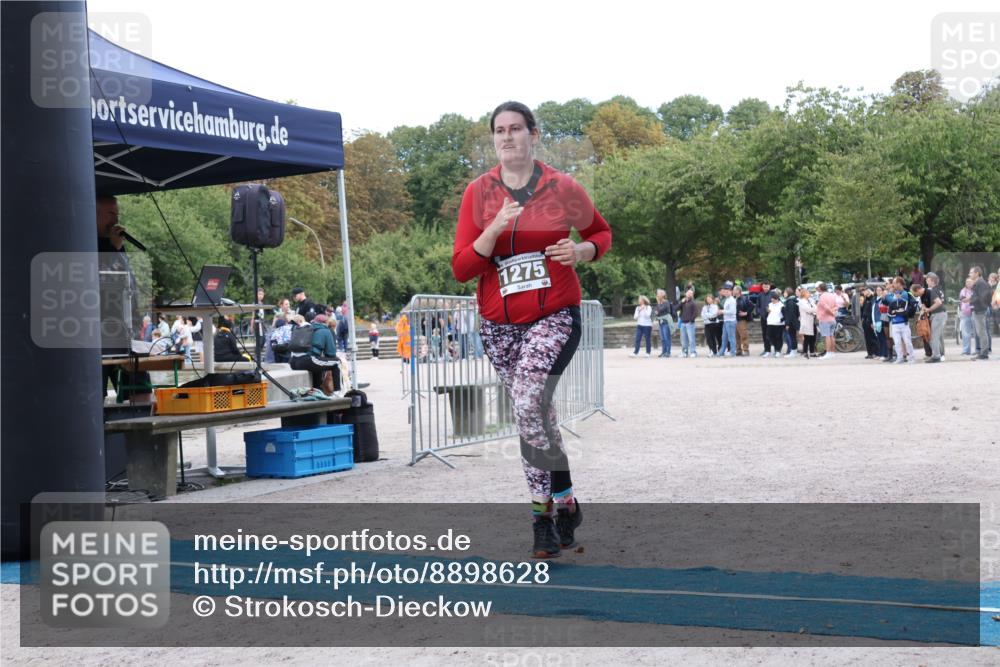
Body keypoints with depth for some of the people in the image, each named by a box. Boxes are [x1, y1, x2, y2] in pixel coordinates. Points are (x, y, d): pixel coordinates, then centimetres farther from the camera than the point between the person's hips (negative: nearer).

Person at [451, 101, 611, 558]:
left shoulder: (563, 189, -3)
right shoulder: (478, 193, 1)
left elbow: (601, 232, 15)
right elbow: (461, 269, -4)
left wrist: (581, 252, -8)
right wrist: (494, 229, -20)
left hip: (554, 317, -3)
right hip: (499, 324, 3)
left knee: (528, 407, -22)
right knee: (536, 417, 11)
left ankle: (547, 507, -6)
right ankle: (561, 504, 24)